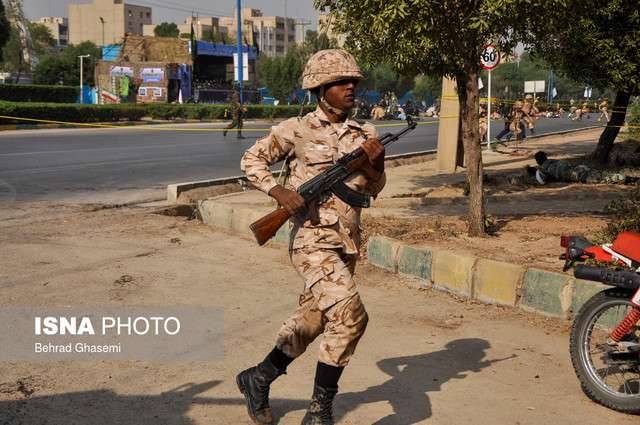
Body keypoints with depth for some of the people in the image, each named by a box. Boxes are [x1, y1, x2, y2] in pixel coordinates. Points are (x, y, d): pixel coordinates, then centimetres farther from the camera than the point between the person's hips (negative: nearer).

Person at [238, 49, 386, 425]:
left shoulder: (365, 134, 8)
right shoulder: (297, 130, -4)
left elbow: (374, 189, 11)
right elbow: (252, 160, 5)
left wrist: (376, 164, -10)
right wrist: (278, 191, -11)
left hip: (348, 244, 6)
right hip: (313, 239, -6)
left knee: (312, 319, 15)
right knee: (350, 314, -19)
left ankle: (258, 379, 36)